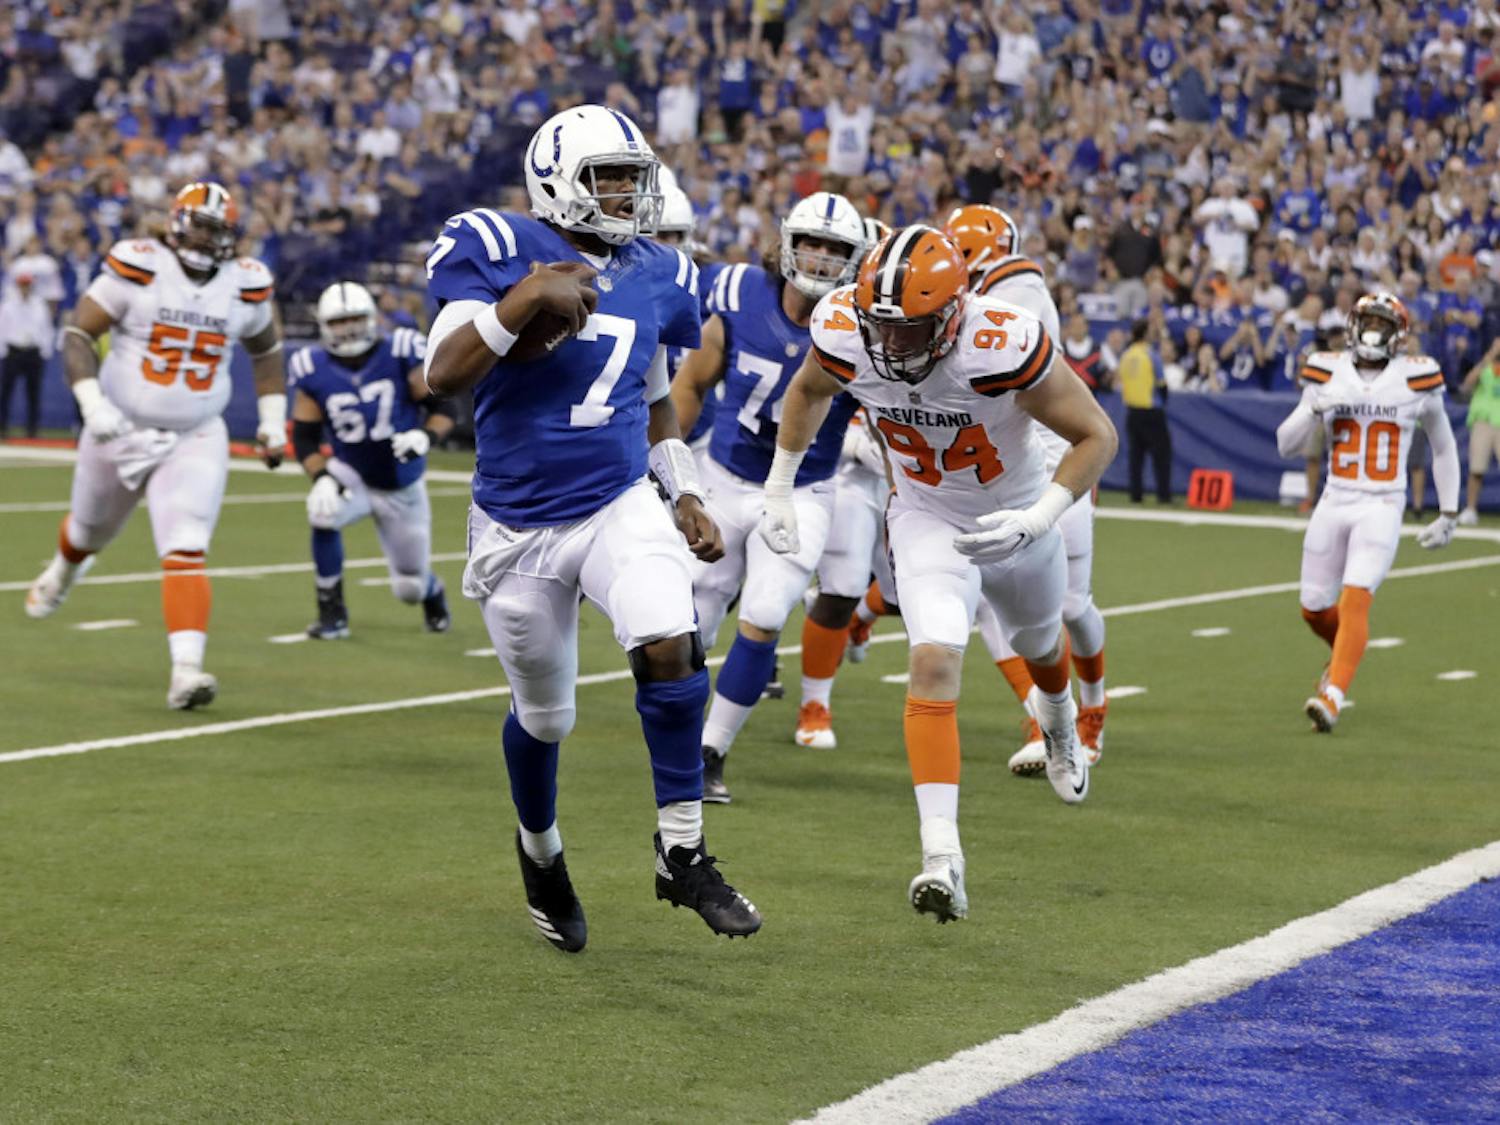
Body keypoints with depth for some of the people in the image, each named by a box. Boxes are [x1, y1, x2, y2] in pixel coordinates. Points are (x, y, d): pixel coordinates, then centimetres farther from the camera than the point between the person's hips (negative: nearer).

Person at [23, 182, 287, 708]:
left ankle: (187, 669, -26)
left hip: (195, 441, 0)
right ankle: (63, 570, 61)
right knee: (91, 529, 25)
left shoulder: (245, 286, -3)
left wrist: (273, 419, 10)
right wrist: (92, 405, -25)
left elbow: (265, 350, 16)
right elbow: (77, 334, -14)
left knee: (186, 553, -18)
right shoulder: (138, 269, -15)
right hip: (121, 429, 0)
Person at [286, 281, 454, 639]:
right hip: (352, 474, 0)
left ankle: (432, 591, 49)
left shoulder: (402, 355, -17)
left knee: (410, 587, 6)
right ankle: (332, 612, -16)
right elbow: (304, 437, -8)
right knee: (324, 513, -35)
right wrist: (321, 477, -25)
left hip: (402, 487, 0)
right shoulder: (314, 371, -12)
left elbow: (443, 407, -12)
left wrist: (426, 436, -33)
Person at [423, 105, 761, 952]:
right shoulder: (496, 249, -11)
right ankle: (541, 850, 42)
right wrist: (526, 299, -28)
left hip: (623, 507, 3)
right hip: (520, 525, -3)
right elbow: (444, 376, -19)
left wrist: (685, 492, 10)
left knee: (671, 648, -24)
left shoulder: (657, 278, 6)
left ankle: (683, 855, -10)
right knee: (544, 715, 11)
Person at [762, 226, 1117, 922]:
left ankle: (1059, 726, 65)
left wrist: (1038, 520, -34)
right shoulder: (845, 334, -25)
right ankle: (941, 857, -26)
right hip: (928, 518, 0)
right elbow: (808, 391, 2)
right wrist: (778, 489, 3)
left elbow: (1096, 436, -23)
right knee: (935, 662, -21)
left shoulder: (1003, 349, -37)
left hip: (1014, 518, 0)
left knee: (1039, 645, 27)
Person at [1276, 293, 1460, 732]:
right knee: (1315, 610, 9)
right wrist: (1314, 408, -18)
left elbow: (1443, 447, 12)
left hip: (1382, 509, -3)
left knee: (1354, 601, -20)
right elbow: (1286, 446, 1)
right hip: (1334, 505, 3)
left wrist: (1449, 515, 11)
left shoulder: (1415, 380, -2)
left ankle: (1332, 698, -24)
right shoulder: (1329, 375, 2)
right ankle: (1346, 654, 41)